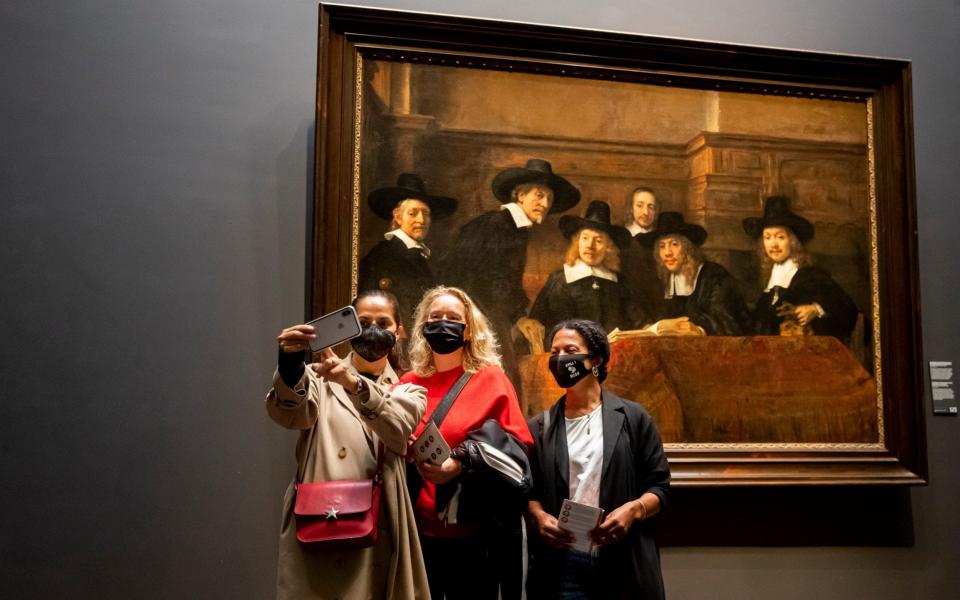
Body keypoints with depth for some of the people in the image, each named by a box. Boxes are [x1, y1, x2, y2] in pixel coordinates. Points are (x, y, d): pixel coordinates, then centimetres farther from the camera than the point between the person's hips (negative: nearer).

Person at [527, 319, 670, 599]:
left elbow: (659, 486, 3)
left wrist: (633, 509, -15)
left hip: (624, 563, -1)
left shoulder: (632, 417, 4)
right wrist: (538, 516, -9)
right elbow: (530, 490, 11)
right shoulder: (540, 427, 10)